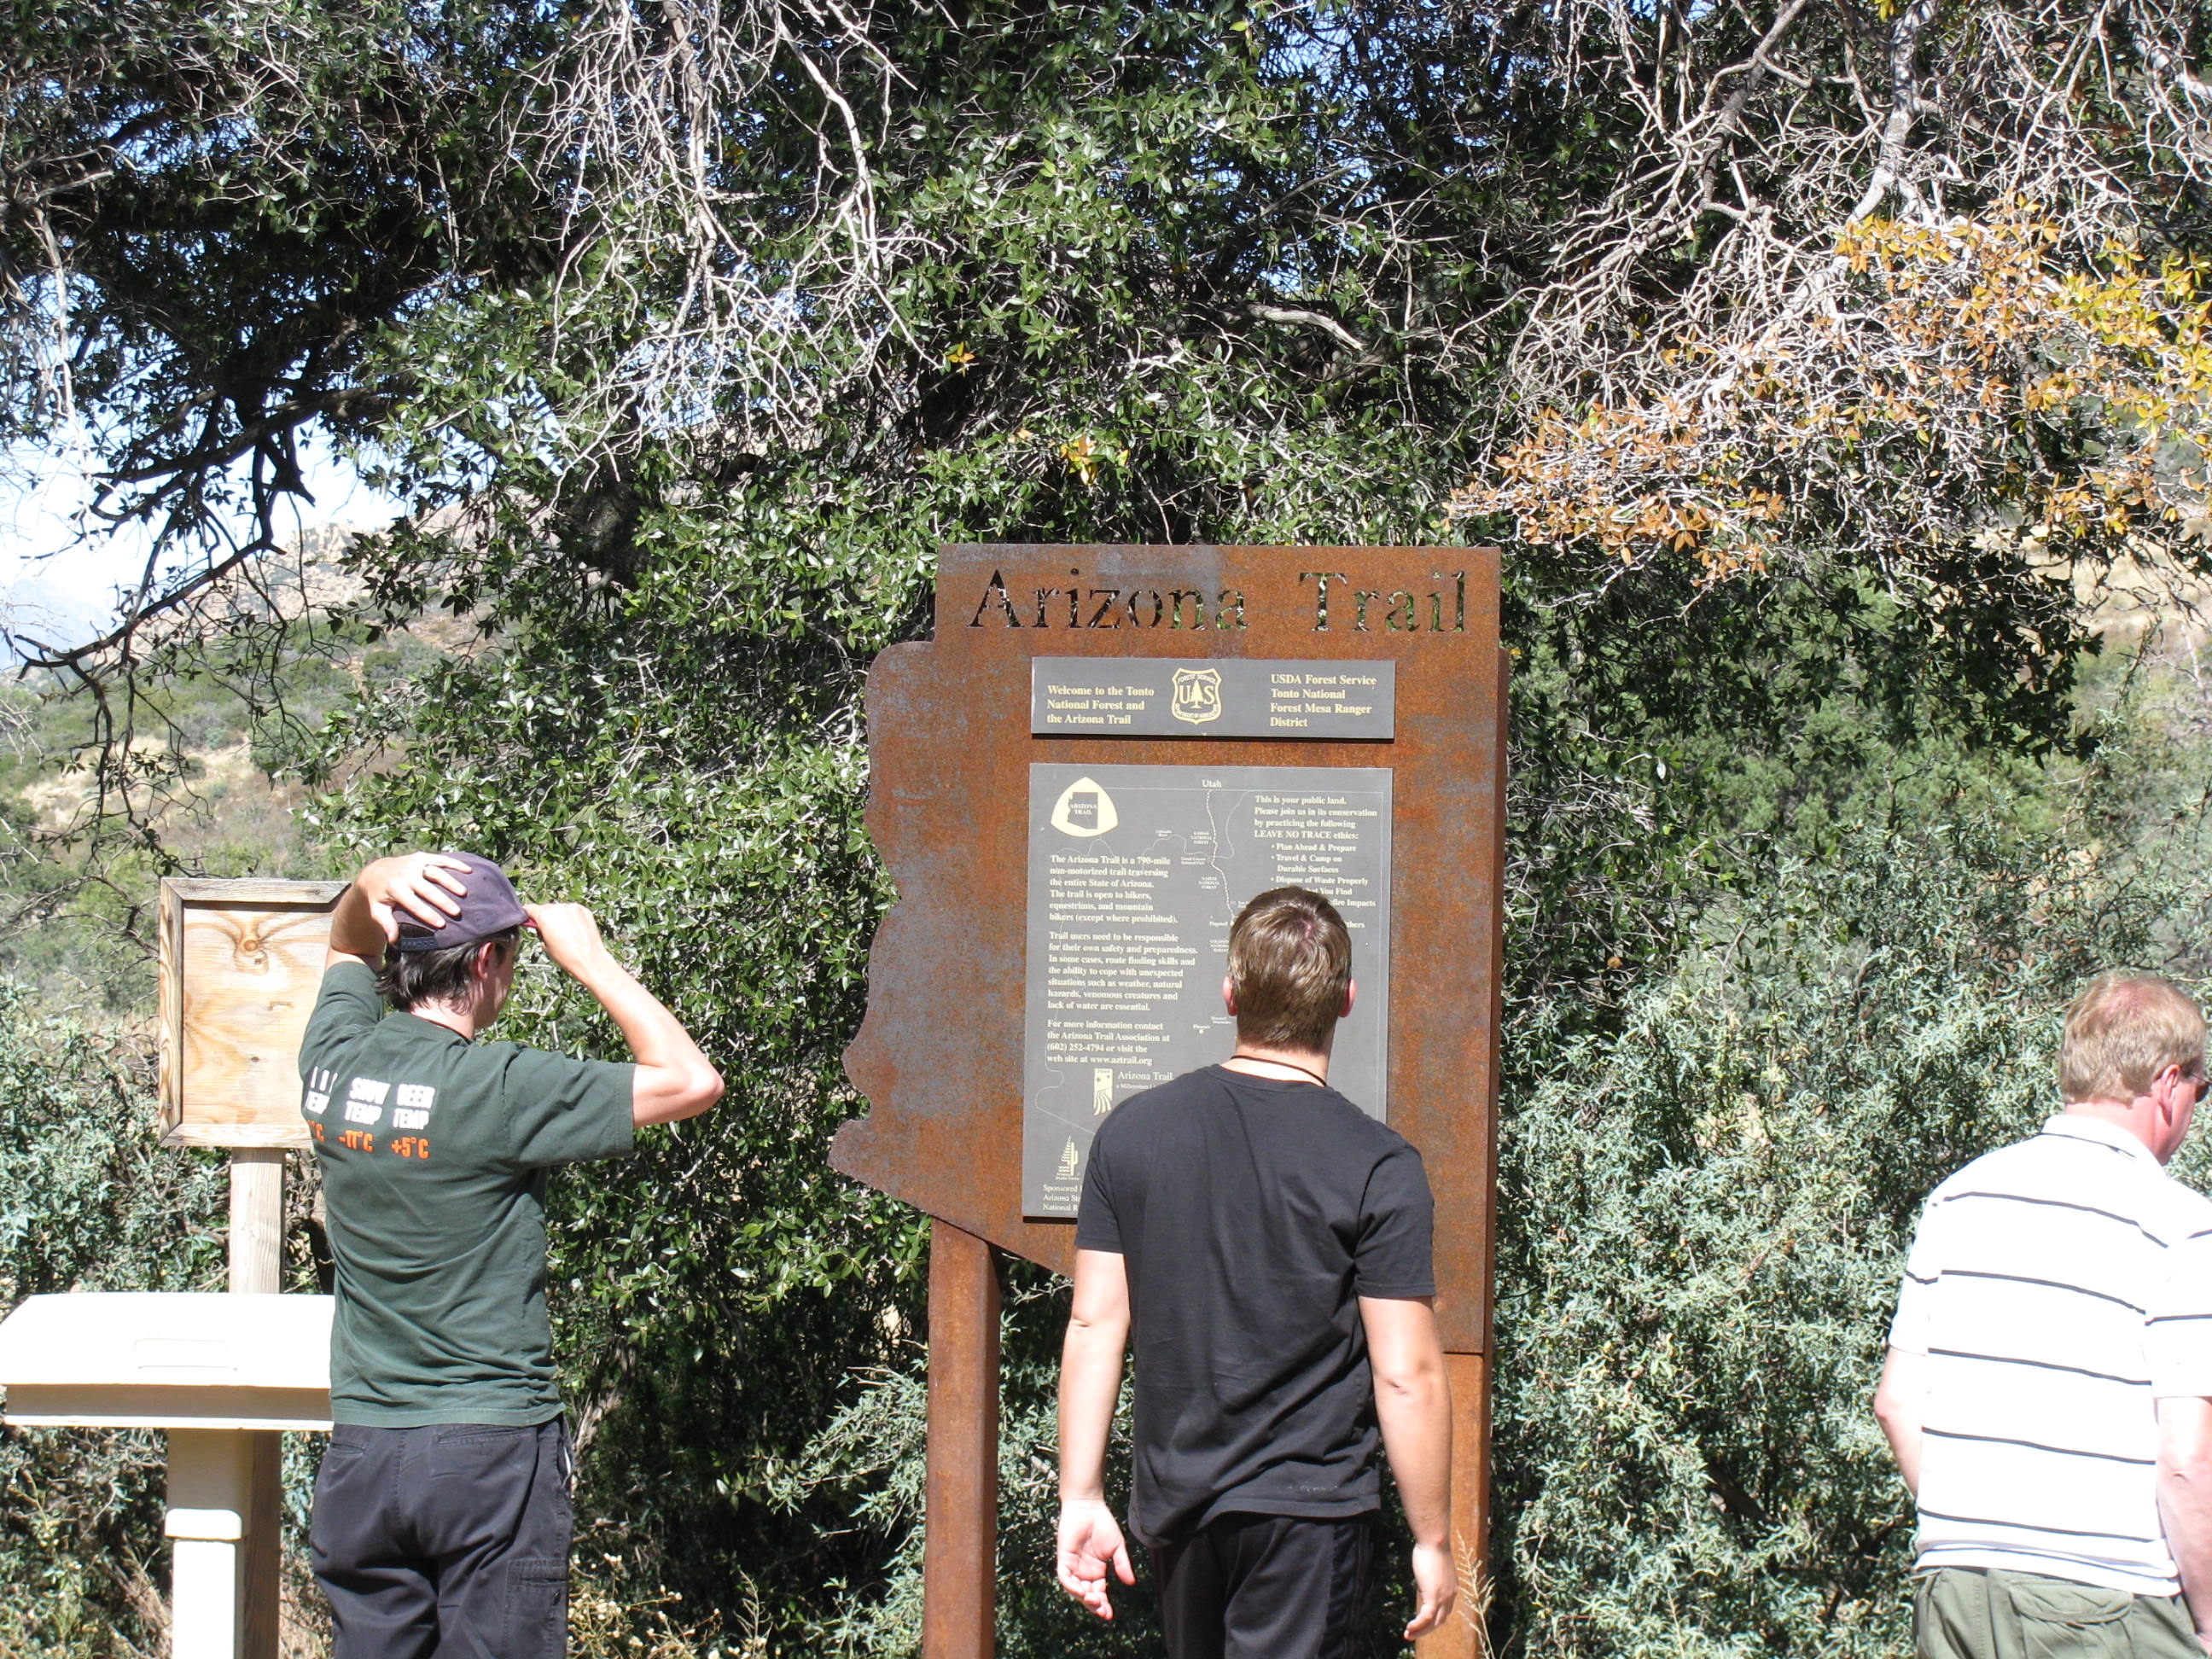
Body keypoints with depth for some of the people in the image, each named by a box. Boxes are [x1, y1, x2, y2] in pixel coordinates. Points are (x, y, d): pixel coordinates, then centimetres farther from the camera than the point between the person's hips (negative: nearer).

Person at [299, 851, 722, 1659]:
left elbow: (346, 949, 24)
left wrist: (371, 888, 1)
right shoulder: (499, 1090, -16)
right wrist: (586, 957, -4)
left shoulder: (333, 1064, 1)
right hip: (493, 1452, -5)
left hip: (361, 1448, 6)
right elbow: (691, 1081, -11)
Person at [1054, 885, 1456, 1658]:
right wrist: (1433, 1541, -2)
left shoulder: (1133, 1130, -1)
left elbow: (1094, 1325, 1)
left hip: (1173, 1506, 4)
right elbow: (1406, 1374, -13)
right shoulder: (1377, 1167, -12)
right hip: (1307, 1508, -4)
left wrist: (1081, 1498, 8)